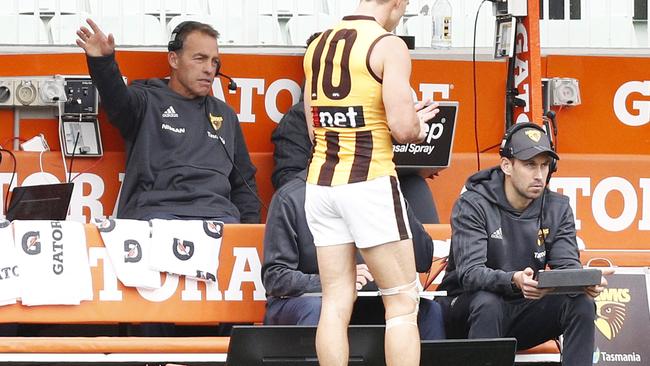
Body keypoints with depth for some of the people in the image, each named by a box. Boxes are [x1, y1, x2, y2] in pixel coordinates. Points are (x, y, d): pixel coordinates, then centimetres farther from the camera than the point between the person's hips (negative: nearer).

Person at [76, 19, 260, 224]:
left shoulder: (225, 115, 28)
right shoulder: (148, 101, 12)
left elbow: (244, 181, 31)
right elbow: (119, 101, -13)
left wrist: (250, 226, 15)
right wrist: (102, 62, -34)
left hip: (217, 213, 3)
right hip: (156, 209, -3)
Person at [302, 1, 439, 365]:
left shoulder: (318, 46, 11)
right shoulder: (389, 46, -9)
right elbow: (403, 128, -18)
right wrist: (418, 127, 7)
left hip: (322, 182, 6)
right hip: (369, 184, -6)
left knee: (337, 303, 7)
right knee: (403, 303, 1)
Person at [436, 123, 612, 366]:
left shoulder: (557, 208, 3)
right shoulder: (473, 205, -13)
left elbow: (567, 264, -6)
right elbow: (469, 273, -25)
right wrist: (514, 281, -46)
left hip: (524, 314, 4)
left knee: (582, 304, -20)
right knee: (487, 302, -37)